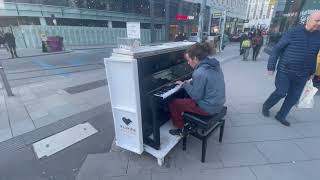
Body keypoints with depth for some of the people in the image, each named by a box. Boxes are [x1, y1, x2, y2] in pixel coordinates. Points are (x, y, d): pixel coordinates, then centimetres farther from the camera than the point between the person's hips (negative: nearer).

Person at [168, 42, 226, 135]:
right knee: (187, 99, 29)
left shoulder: (199, 73, -28)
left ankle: (181, 128, 19)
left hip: (208, 108, -9)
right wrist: (191, 82, 7)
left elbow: (196, 96, -22)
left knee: (173, 103, 2)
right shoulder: (214, 65, 0)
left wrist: (184, 84, -10)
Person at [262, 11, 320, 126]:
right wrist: (271, 66, -12)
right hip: (285, 71, -5)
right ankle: (266, 106, 24)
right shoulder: (293, 33, -10)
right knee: (281, 93, -2)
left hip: (302, 75, 5)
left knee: (294, 97, 8)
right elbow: (277, 49, -9)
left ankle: (281, 116, 23)